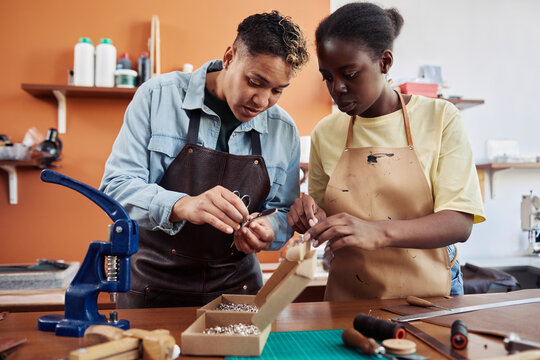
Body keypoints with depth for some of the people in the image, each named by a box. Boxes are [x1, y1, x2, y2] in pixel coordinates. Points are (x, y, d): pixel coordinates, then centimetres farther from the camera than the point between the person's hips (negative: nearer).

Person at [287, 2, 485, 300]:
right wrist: (311, 218, -11)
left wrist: (379, 232, -25)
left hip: (427, 293, -1)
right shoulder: (325, 133, 3)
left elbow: (459, 223, -11)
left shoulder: (439, 118, -3)